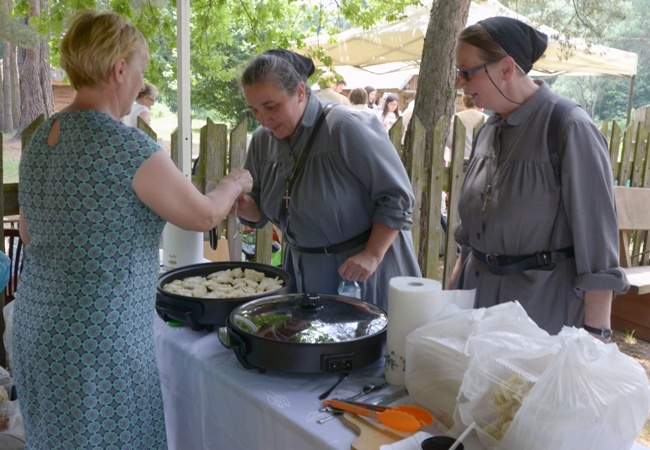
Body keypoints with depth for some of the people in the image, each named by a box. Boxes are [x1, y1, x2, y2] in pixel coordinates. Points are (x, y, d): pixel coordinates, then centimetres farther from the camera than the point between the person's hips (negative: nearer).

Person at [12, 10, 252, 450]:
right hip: (98, 338, -8)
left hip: (37, 326, 8)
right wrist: (235, 183, 8)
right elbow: (204, 216, -10)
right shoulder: (125, 145, -20)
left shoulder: (41, 138, 4)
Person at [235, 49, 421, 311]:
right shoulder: (262, 140, 1)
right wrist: (244, 206, -11)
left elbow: (397, 198, -17)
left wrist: (372, 255, -21)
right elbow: (261, 213, 11)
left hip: (362, 271, -5)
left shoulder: (347, 127, -20)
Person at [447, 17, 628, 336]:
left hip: (543, 304, -6)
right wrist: (454, 286, 15)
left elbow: (596, 236, -16)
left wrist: (594, 334, -17)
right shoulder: (490, 130, 5)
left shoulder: (570, 129, -16)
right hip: (479, 294, 7)